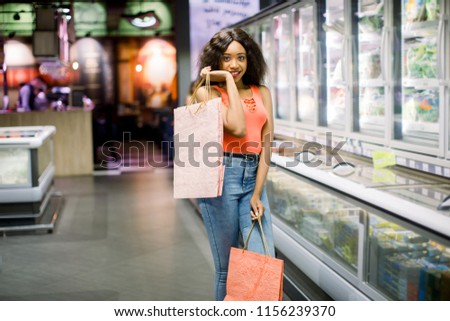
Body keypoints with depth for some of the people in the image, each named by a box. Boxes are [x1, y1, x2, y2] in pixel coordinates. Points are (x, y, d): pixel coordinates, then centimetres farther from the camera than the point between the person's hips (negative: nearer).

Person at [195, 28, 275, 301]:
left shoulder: (262, 93, 13)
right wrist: (228, 80, -6)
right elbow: (238, 128, -16)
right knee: (227, 266, 4)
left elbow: (266, 143, 6)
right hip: (221, 176, -4)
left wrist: (257, 194, -3)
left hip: (254, 178, 4)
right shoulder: (208, 92, 1)